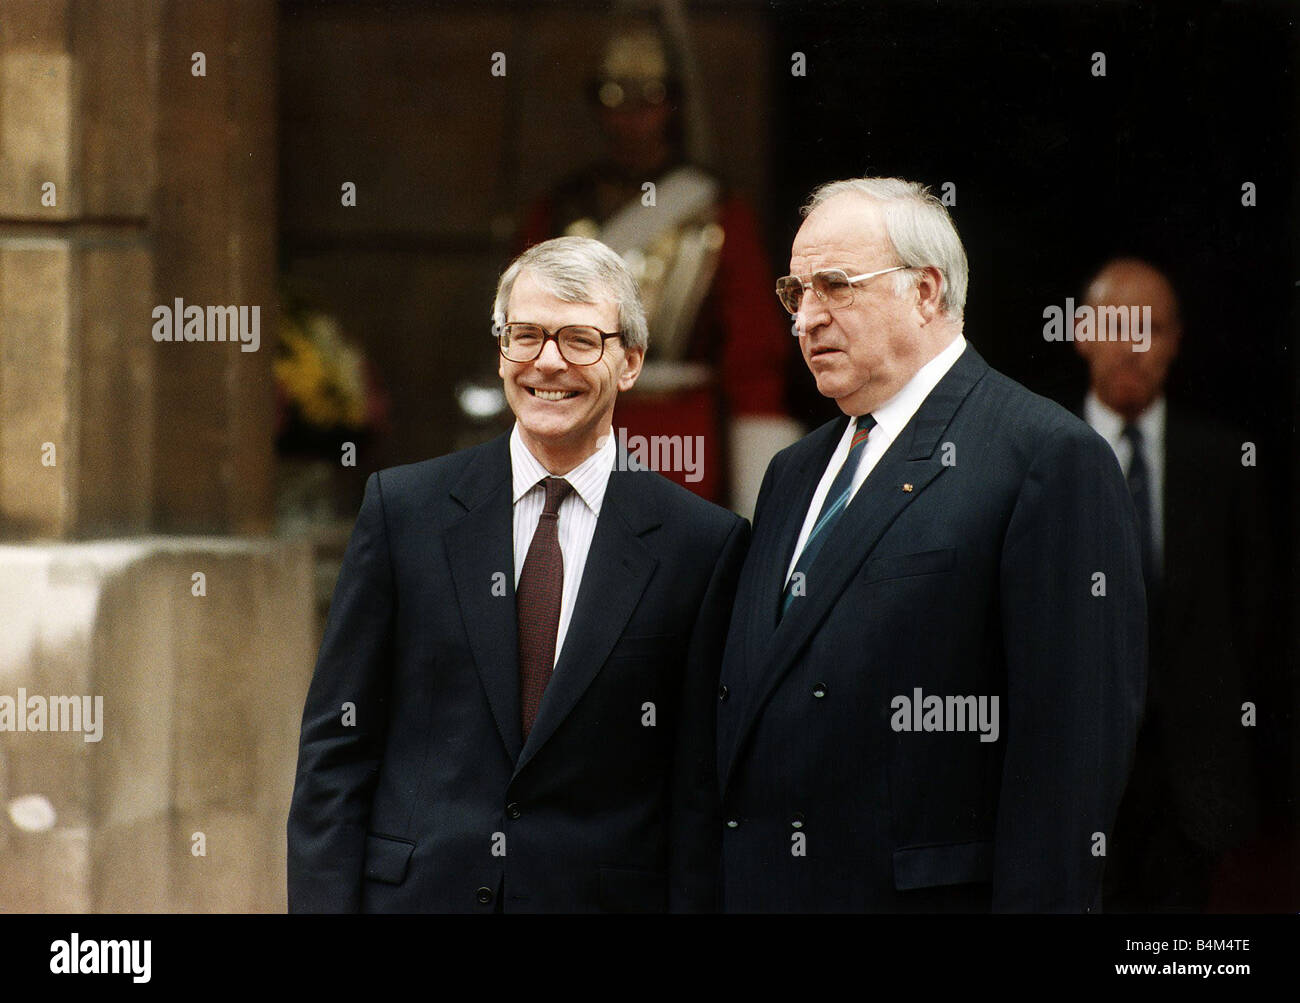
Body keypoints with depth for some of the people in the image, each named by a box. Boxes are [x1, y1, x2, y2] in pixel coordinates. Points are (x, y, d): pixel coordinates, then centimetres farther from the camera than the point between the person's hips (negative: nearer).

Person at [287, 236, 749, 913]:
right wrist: (326, 904, -6)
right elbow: (337, 743, 2)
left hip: (605, 895, -1)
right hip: (414, 890, 1)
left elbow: (699, 788, -2)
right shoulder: (402, 507, 3)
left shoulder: (705, 545, -1)